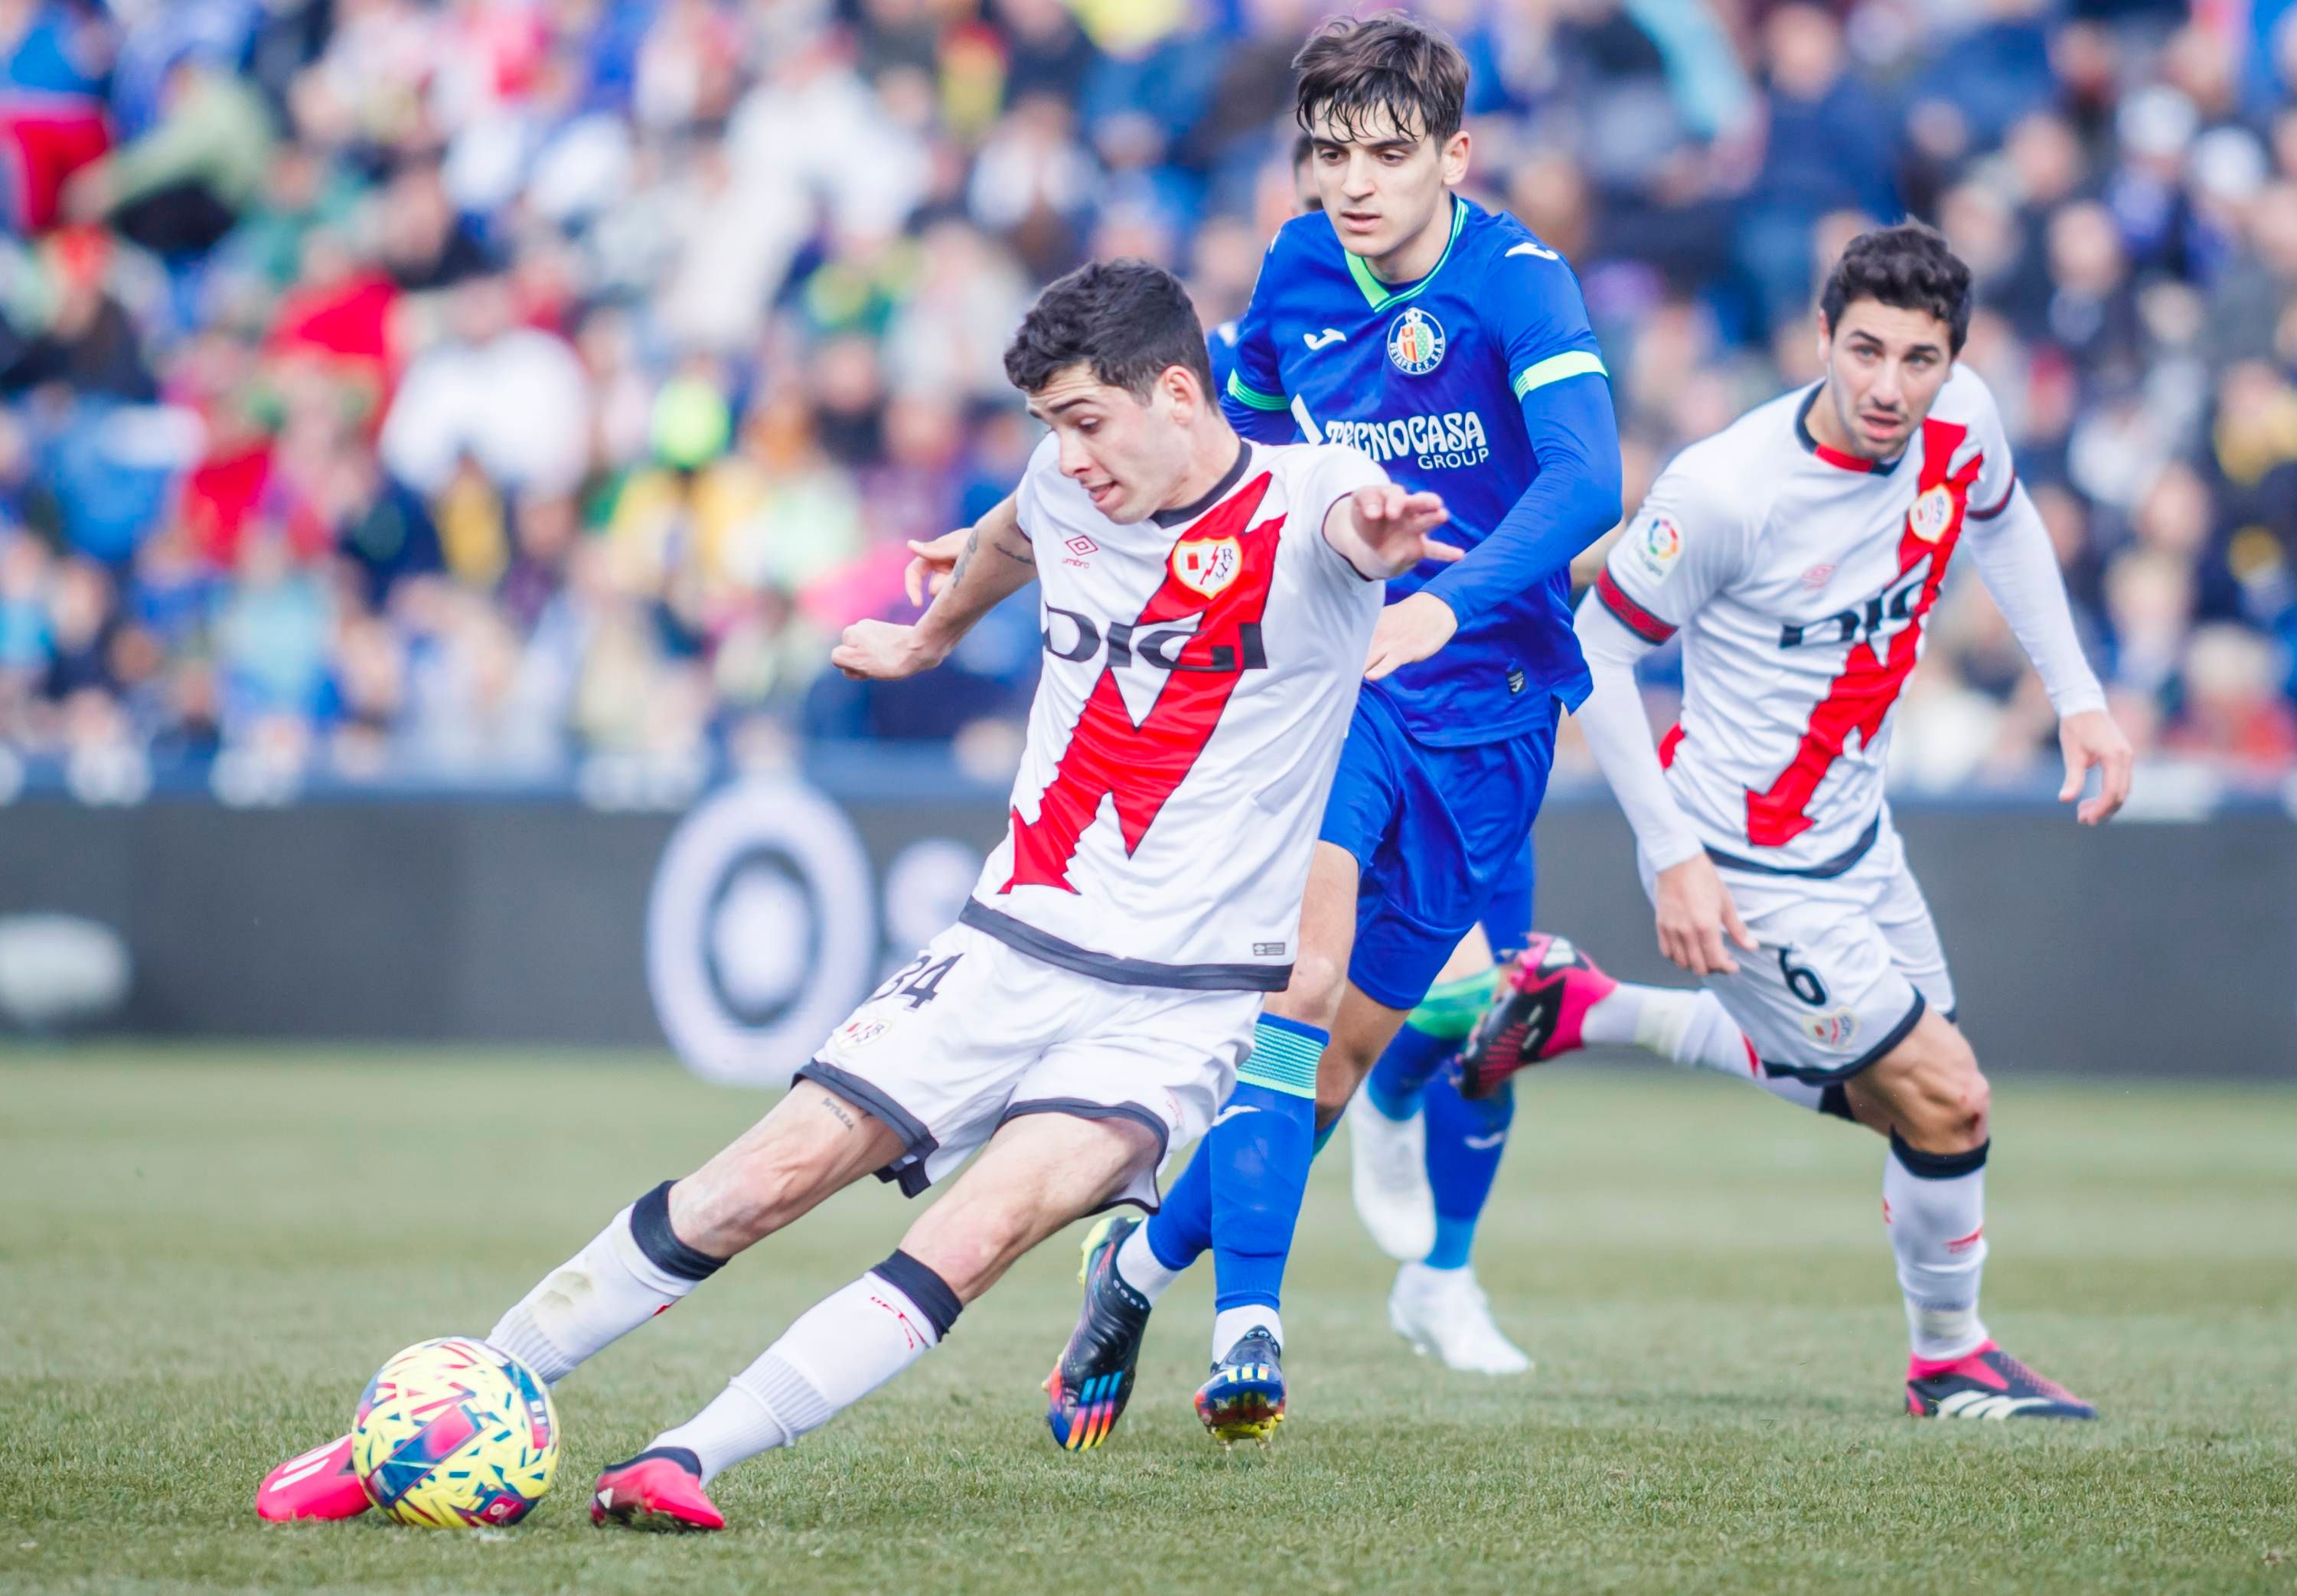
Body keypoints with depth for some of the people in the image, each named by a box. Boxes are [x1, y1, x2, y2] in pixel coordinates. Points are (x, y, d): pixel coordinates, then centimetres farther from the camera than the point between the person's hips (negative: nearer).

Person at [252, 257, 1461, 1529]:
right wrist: (930, 637, 50)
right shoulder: (1068, 488, 5)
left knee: (979, 1235, -27)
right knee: (773, 1176, -8)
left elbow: (1349, 520, -36)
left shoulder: (1298, 495, -11)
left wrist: (1369, 535, -61)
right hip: (1010, 947, 4)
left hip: (1180, 1004, -4)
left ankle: (683, 1461, -27)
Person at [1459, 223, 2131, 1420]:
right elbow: (1596, 648, -17)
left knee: (1885, 1096, 23)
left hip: (1853, 829, 8)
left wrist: (2077, 695, 8)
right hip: (1745, 861, -8)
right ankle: (1948, 1360, 17)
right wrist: (1672, 855, -20)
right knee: (1945, 1099, -9)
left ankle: (1579, 1011, 32)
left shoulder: (1962, 423, -10)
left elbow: (2002, 523, 15)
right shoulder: (1726, 490, -29)